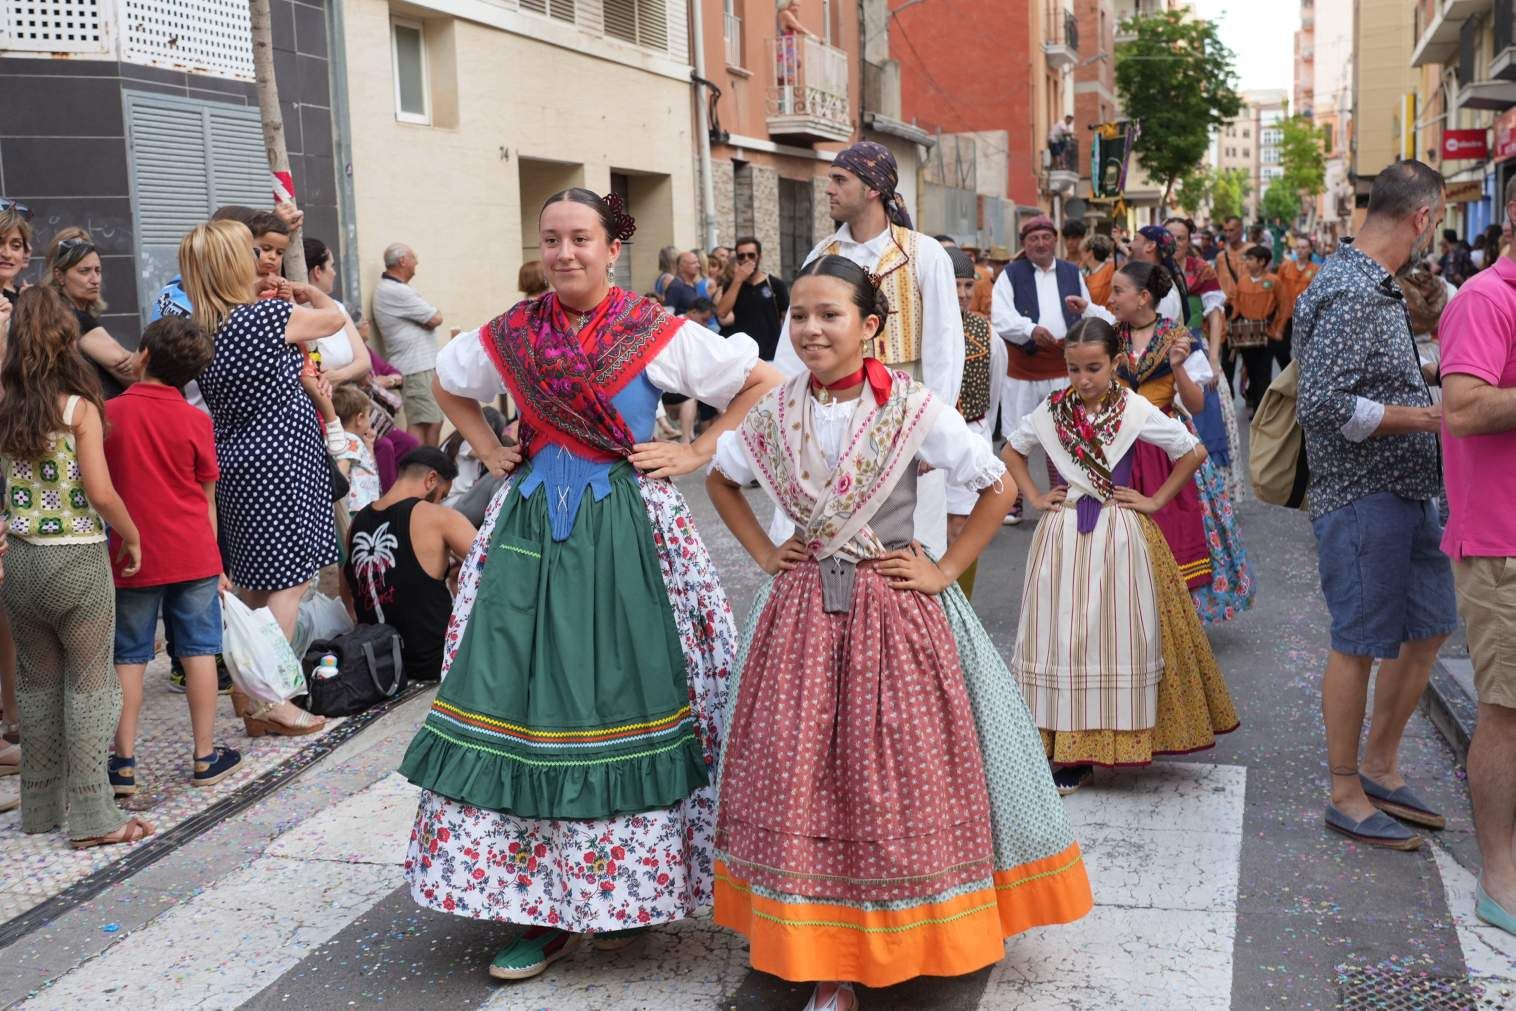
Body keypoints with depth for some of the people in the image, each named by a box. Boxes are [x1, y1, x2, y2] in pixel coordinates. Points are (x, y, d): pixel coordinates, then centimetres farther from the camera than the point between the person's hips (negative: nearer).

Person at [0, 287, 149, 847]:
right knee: (88, 685, 3)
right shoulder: (78, 406, -11)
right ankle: (91, 816, 5)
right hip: (77, 559, -5)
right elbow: (101, 493, -15)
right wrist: (133, 537, 0)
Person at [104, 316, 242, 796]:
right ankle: (205, 757, 12)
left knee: (129, 658, 7)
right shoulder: (195, 422, -2)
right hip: (191, 554, 0)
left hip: (131, 557, 0)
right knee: (199, 652, 7)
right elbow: (206, 500, 3)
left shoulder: (108, 414, -4)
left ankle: (124, 763, 9)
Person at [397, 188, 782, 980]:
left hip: (627, 533, -3)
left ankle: (630, 889, 20)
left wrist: (696, 453, -4)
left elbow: (764, 382, 2)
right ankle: (541, 909, 10)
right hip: (531, 531, 3)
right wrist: (490, 452, 12)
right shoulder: (510, 335, 6)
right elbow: (448, 384, 26)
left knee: (626, 699, 1)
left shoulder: (657, 334, -3)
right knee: (519, 701, 0)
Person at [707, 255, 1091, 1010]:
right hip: (803, 612, 3)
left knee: (896, 777, 3)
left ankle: (905, 941, 24)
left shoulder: (912, 409, -10)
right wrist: (762, 553, 8)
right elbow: (720, 478, 19)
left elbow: (998, 487, -5)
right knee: (803, 782, 3)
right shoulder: (777, 413, 2)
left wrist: (944, 571, -7)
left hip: (893, 609, -3)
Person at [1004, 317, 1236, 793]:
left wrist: (1155, 501, -2)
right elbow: (1012, 450, 17)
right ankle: (1067, 747, 8)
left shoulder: (1135, 411, -6)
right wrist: (1034, 497, 6)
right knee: (1061, 638, 1)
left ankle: (1114, 740, 12)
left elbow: (1194, 453, 0)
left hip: (1118, 536, -2)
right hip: (1064, 535, 2)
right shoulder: (1052, 410, 1)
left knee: (1115, 636, 1)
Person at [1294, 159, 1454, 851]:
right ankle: (1347, 796, 15)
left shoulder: (1379, 286, 14)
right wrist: (1422, 417, -18)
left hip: (1407, 491, 10)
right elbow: (1323, 406, -26)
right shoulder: (1351, 292, -19)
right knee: (1358, 644, 1)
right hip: (1362, 494, -10)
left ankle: (1380, 768, 29)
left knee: (1427, 628, 16)